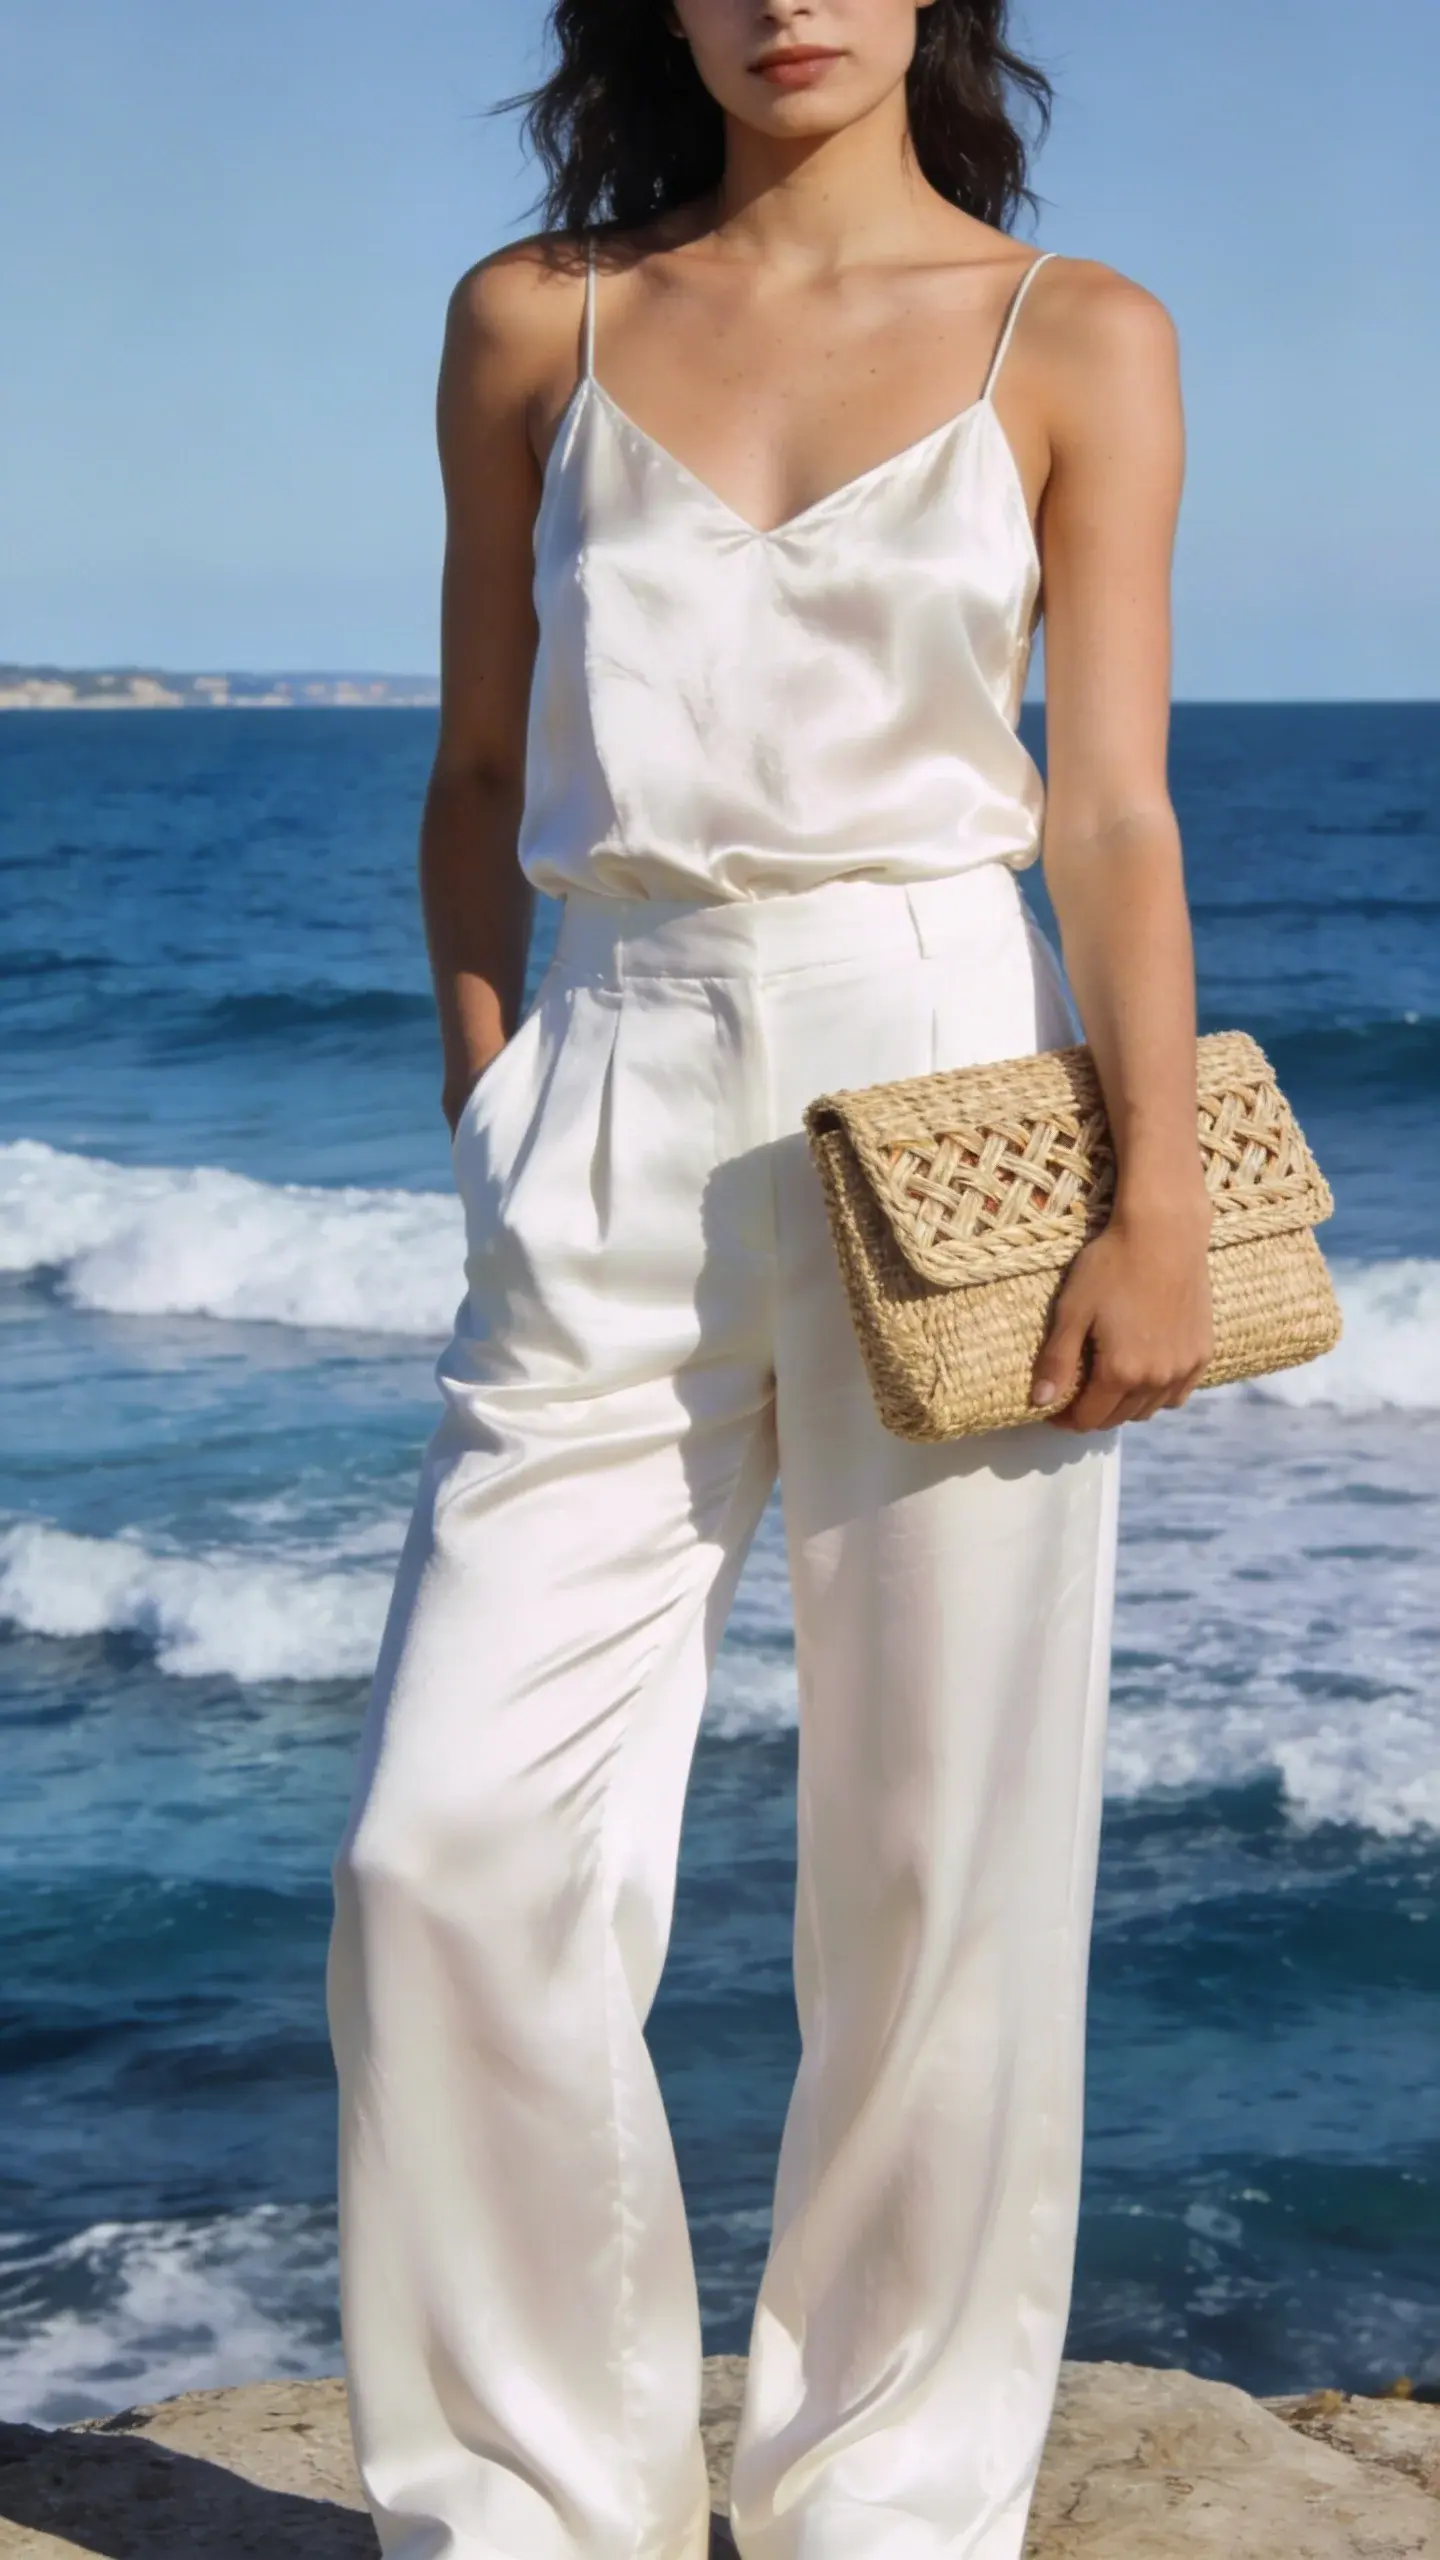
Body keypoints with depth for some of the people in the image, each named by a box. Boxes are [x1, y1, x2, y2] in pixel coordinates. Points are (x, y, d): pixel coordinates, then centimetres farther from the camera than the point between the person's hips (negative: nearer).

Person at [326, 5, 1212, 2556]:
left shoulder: (1075, 339, 5)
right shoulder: (535, 325, 11)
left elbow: (1112, 802, -2)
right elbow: (479, 768, 14)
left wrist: (1159, 1196, -11)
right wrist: (489, 1126, 7)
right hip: (618, 1130, 2)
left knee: (942, 1870, 2)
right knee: (451, 1853, -4)